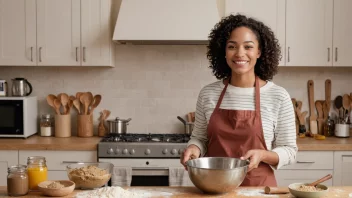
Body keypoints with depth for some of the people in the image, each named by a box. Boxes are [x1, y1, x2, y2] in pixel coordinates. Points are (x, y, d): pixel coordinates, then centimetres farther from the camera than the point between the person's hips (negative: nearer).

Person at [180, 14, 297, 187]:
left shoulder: (278, 97, -9)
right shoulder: (207, 94, -3)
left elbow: (289, 150, -3)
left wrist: (262, 155, -21)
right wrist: (194, 147, -13)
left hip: (258, 186, -2)